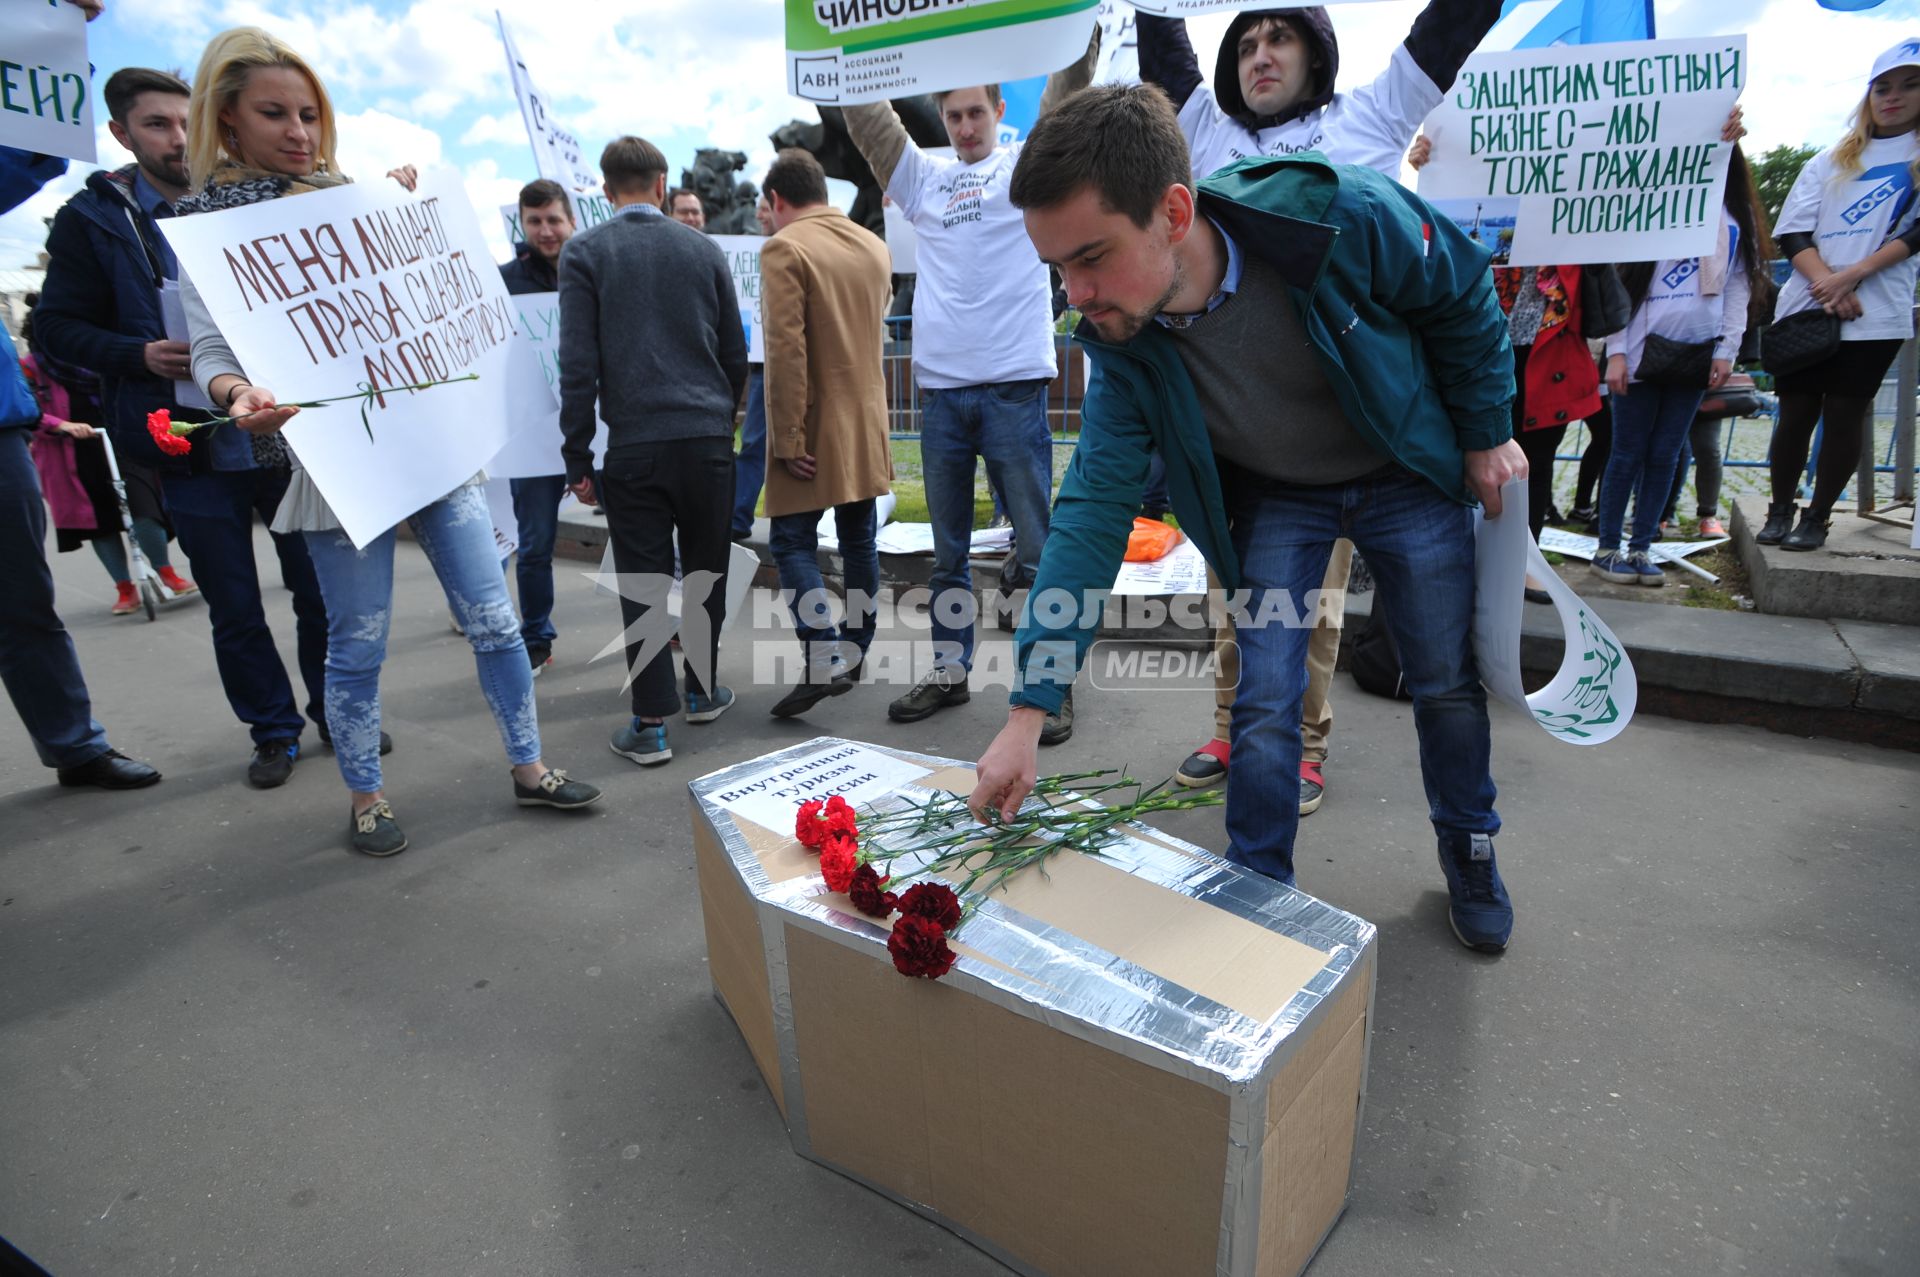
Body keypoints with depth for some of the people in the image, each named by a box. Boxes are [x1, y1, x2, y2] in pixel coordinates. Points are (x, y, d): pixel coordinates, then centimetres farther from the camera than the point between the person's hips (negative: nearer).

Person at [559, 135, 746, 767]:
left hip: (634, 442, -2)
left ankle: (651, 724, 4)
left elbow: (578, 363, -4)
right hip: (708, 437, 2)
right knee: (707, 570, 14)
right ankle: (702, 691, 26)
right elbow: (736, 353, 12)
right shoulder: (704, 249, 8)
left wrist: (578, 457, 0)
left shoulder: (584, 253, 1)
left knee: (643, 582, 2)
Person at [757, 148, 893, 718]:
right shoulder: (876, 246, 10)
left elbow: (786, 350, -18)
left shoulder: (784, 249, -11)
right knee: (859, 540, 12)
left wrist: (788, 439, -16)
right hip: (868, 423, 7)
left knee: (793, 542, -2)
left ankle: (823, 659, -14)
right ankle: (854, 654, 22)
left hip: (815, 427, -6)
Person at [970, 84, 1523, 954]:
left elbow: (1465, 298, -14)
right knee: (1263, 704, -5)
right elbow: (1095, 508, -24)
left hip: (1408, 476, -1)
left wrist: (1488, 435, -4)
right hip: (1275, 498, 1)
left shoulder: (1348, 218, -35)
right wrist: (1027, 714, -28)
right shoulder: (1121, 344, -24)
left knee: (1447, 683, 11)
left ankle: (1469, 851, 38)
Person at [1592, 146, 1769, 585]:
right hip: (1643, 351, -4)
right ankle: (1606, 549, 7)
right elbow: (1622, 281, -4)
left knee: (1665, 456, 5)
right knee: (1628, 455, 0)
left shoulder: (1738, 215, 12)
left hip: (1697, 355, 4)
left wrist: (1727, 350, -1)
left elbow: (1739, 287, 9)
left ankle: (1640, 549, 12)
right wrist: (1616, 352, -11)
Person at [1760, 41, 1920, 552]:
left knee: (1845, 414, -2)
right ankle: (1781, 510, 14)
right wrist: (1826, 284, -10)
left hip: (1874, 315, -2)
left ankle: (1817, 518, 7)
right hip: (1804, 308, 2)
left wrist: (1852, 275, -16)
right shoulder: (1830, 161, 16)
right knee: (1796, 411, 3)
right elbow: (1792, 232, 6)